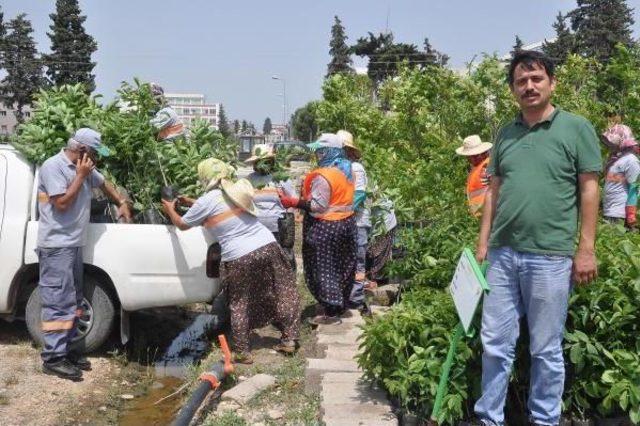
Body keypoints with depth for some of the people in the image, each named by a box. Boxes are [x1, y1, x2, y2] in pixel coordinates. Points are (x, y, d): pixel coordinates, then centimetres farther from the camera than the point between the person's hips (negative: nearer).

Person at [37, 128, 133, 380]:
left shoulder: (83, 168, 13)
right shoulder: (53, 166, -13)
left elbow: (104, 184, 31)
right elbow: (62, 203, -19)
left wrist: (122, 203, 22)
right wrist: (80, 176, -15)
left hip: (74, 244, 10)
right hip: (56, 246, -10)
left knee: (72, 301, 13)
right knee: (59, 302, -9)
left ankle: (65, 349, 22)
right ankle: (53, 359, -4)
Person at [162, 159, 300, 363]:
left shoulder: (206, 202, -6)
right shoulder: (239, 190, 11)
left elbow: (182, 225, 9)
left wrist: (170, 210, 27)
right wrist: (193, 203, 34)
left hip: (239, 258, -4)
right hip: (268, 246, 5)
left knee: (239, 304, 12)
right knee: (281, 294, 15)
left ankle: (242, 352, 15)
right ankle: (289, 339, 22)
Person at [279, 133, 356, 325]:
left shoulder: (323, 176, -21)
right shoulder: (347, 171, 7)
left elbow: (318, 206, -23)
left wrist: (293, 202, -21)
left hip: (326, 227, -9)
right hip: (346, 222, 9)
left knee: (323, 268, 1)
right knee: (342, 266, 17)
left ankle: (331, 311, 4)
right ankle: (341, 304, 30)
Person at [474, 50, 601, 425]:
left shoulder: (576, 128, -1)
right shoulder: (506, 134, 12)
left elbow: (589, 190, -3)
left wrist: (586, 249, -8)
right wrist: (483, 243, 10)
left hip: (550, 257, -4)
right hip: (503, 254, 4)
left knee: (546, 350, 7)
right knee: (495, 344, 10)